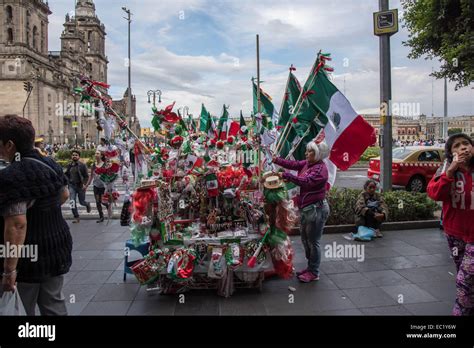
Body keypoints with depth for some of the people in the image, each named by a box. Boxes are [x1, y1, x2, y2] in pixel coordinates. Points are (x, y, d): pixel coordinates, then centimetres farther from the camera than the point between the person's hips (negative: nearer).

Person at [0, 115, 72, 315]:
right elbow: (64, 195, 21)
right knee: (54, 304, 18)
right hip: (56, 249, 7)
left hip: (27, 257, -7)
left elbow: (17, 225, -28)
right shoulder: (50, 165, 4)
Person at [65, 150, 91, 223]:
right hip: (72, 186, 3)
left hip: (80, 186, -3)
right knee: (72, 202, -8)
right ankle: (76, 217, 2)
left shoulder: (82, 165, -6)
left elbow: (86, 176, -6)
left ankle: (87, 204, 44)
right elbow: (67, 175, 18)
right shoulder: (69, 165, 5)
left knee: (81, 202, 7)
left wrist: (84, 184, -19)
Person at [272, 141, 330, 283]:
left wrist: (285, 175, -32)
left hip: (316, 209, -10)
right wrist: (276, 160, -8)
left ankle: (314, 273, 16)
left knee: (313, 241, 1)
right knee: (305, 239, 18)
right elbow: (294, 164, 5)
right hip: (307, 208, 10)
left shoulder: (321, 169, -20)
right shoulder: (307, 163, 8)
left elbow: (306, 181, -31)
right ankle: (310, 267, 34)